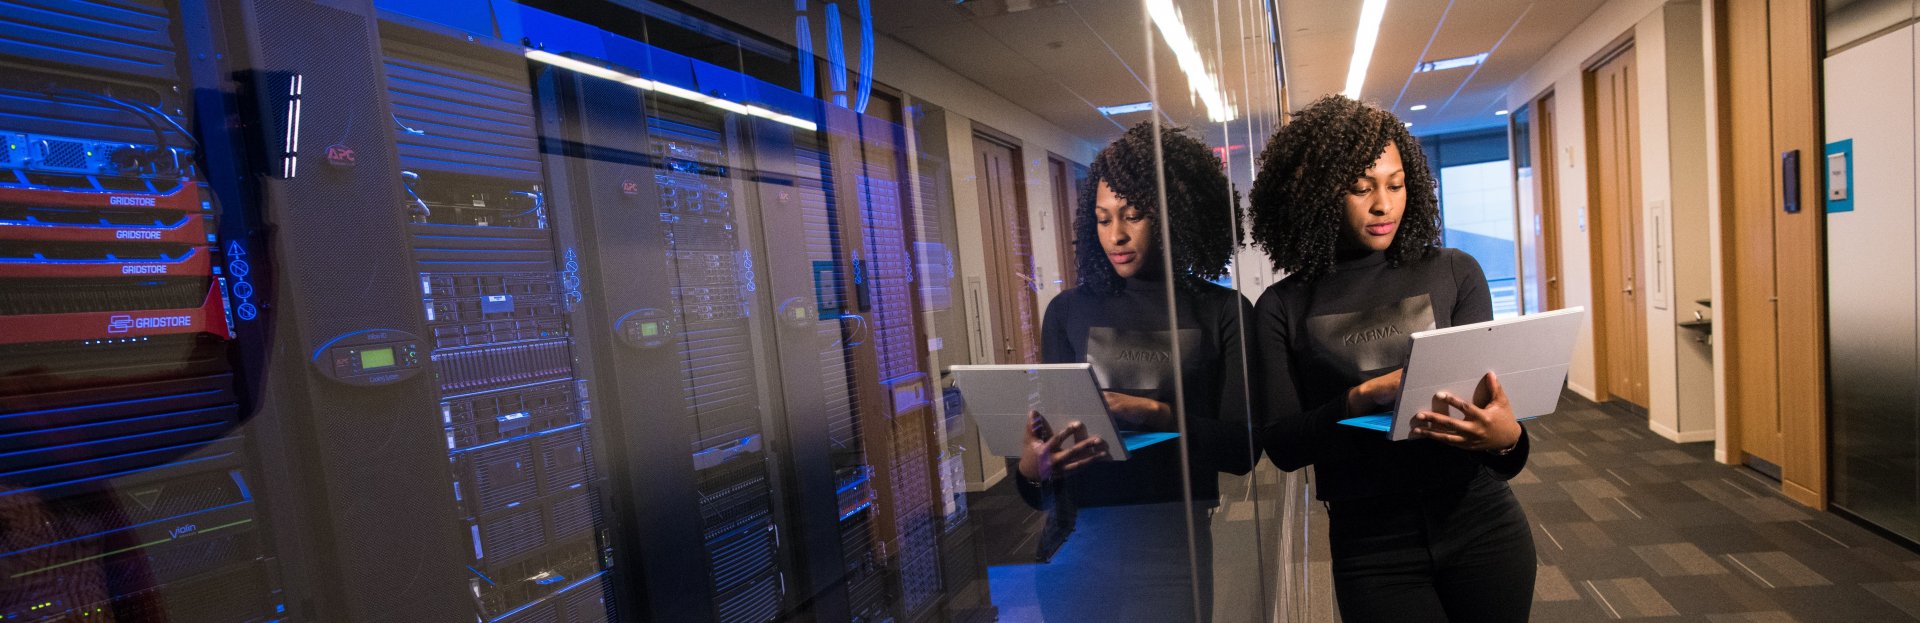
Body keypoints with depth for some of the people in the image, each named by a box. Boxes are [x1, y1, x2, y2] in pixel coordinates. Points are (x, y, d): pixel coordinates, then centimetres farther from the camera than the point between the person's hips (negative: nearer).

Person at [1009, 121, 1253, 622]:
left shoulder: (1223, 312, -1)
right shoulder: (1068, 311, 3)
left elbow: (1242, 448, -5)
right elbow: (1047, 431, 1)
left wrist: (1155, 414, -21)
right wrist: (1032, 465, -21)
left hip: (1174, 544, -1)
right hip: (1078, 541, 1)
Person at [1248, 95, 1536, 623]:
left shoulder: (1454, 274, -1)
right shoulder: (1282, 309, -5)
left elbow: (1486, 393, -4)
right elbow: (1281, 446, -10)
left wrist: (1507, 439, -26)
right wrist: (1365, 397, -25)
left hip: (1482, 525, 2)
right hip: (1371, 546, -2)